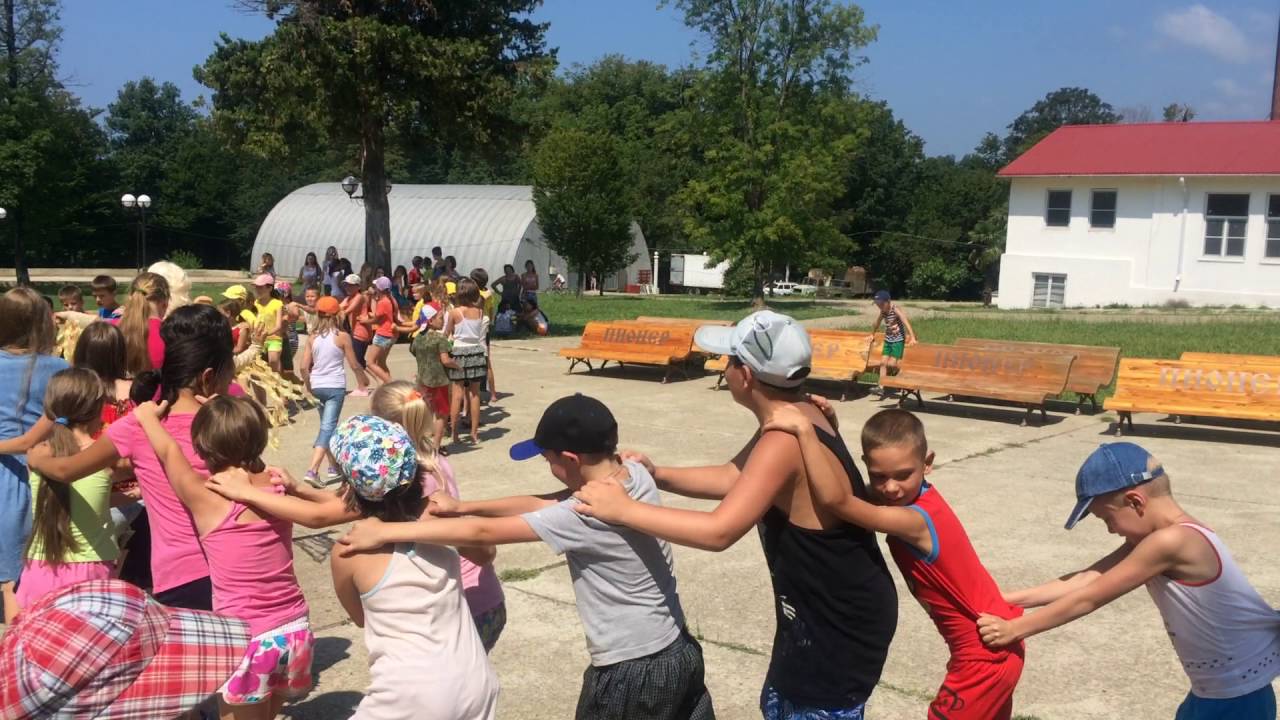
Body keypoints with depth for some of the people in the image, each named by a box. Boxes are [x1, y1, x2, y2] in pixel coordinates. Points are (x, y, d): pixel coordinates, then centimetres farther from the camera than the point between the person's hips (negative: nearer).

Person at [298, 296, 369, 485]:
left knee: (328, 425, 20)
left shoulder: (312, 337, 2)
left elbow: (303, 367, -1)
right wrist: (363, 381, 17)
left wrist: (309, 385, 17)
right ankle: (312, 470, -19)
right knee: (328, 427, -6)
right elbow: (354, 365, -1)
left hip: (317, 386, 4)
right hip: (335, 387, -4)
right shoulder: (342, 337, -6)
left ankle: (334, 468, 28)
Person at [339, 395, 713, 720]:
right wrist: (463, 506, 4)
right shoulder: (636, 474, -5)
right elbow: (548, 502, 4)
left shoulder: (586, 517, -26)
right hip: (679, 649, 8)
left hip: (629, 672, -7)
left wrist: (383, 531, -17)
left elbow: (483, 532, -23)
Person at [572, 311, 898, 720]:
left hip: (839, 625, -10)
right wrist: (657, 476, -1)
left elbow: (719, 531, -36)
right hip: (826, 611, 10)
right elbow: (731, 478, 10)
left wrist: (623, 509, -29)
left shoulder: (785, 440, -31)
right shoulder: (795, 417, 0)